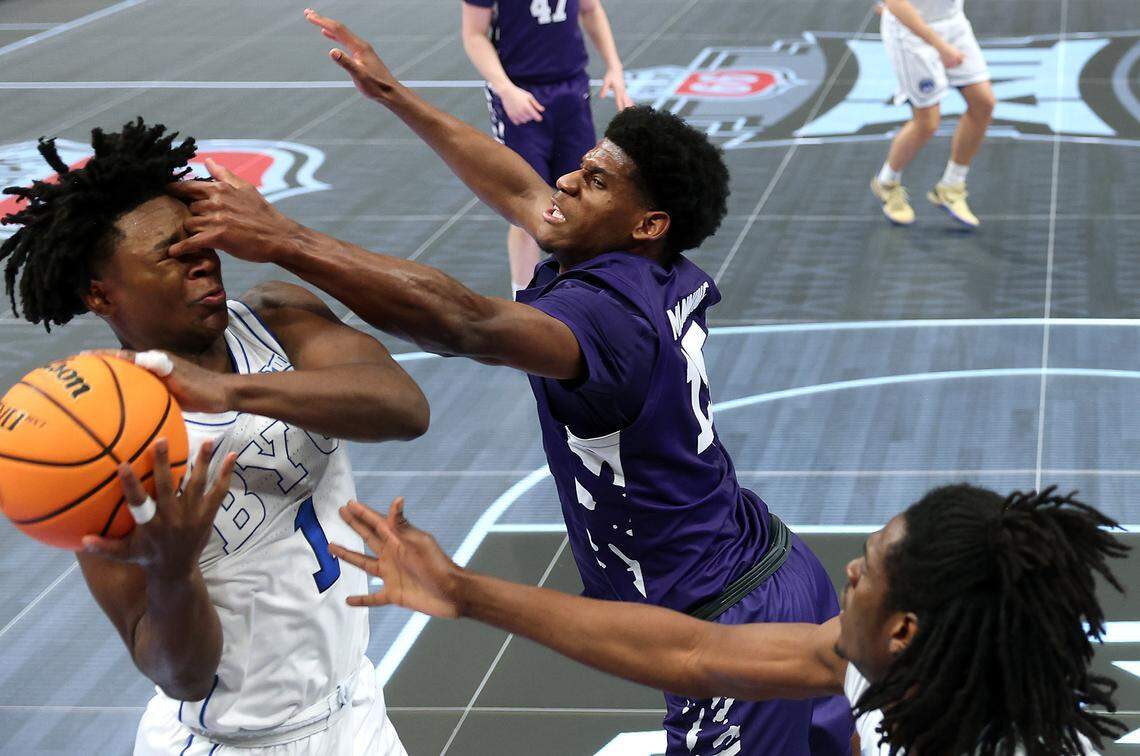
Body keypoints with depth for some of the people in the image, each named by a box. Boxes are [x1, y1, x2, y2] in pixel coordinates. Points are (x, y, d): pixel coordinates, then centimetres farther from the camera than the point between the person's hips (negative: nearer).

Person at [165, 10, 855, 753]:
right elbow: (520, 190, 15)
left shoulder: (606, 313, -26)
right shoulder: (666, 279, 2)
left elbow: (463, 322, -45)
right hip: (783, 574, 9)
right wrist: (395, 95, 20)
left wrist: (283, 239, -49)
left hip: (731, 622, -9)